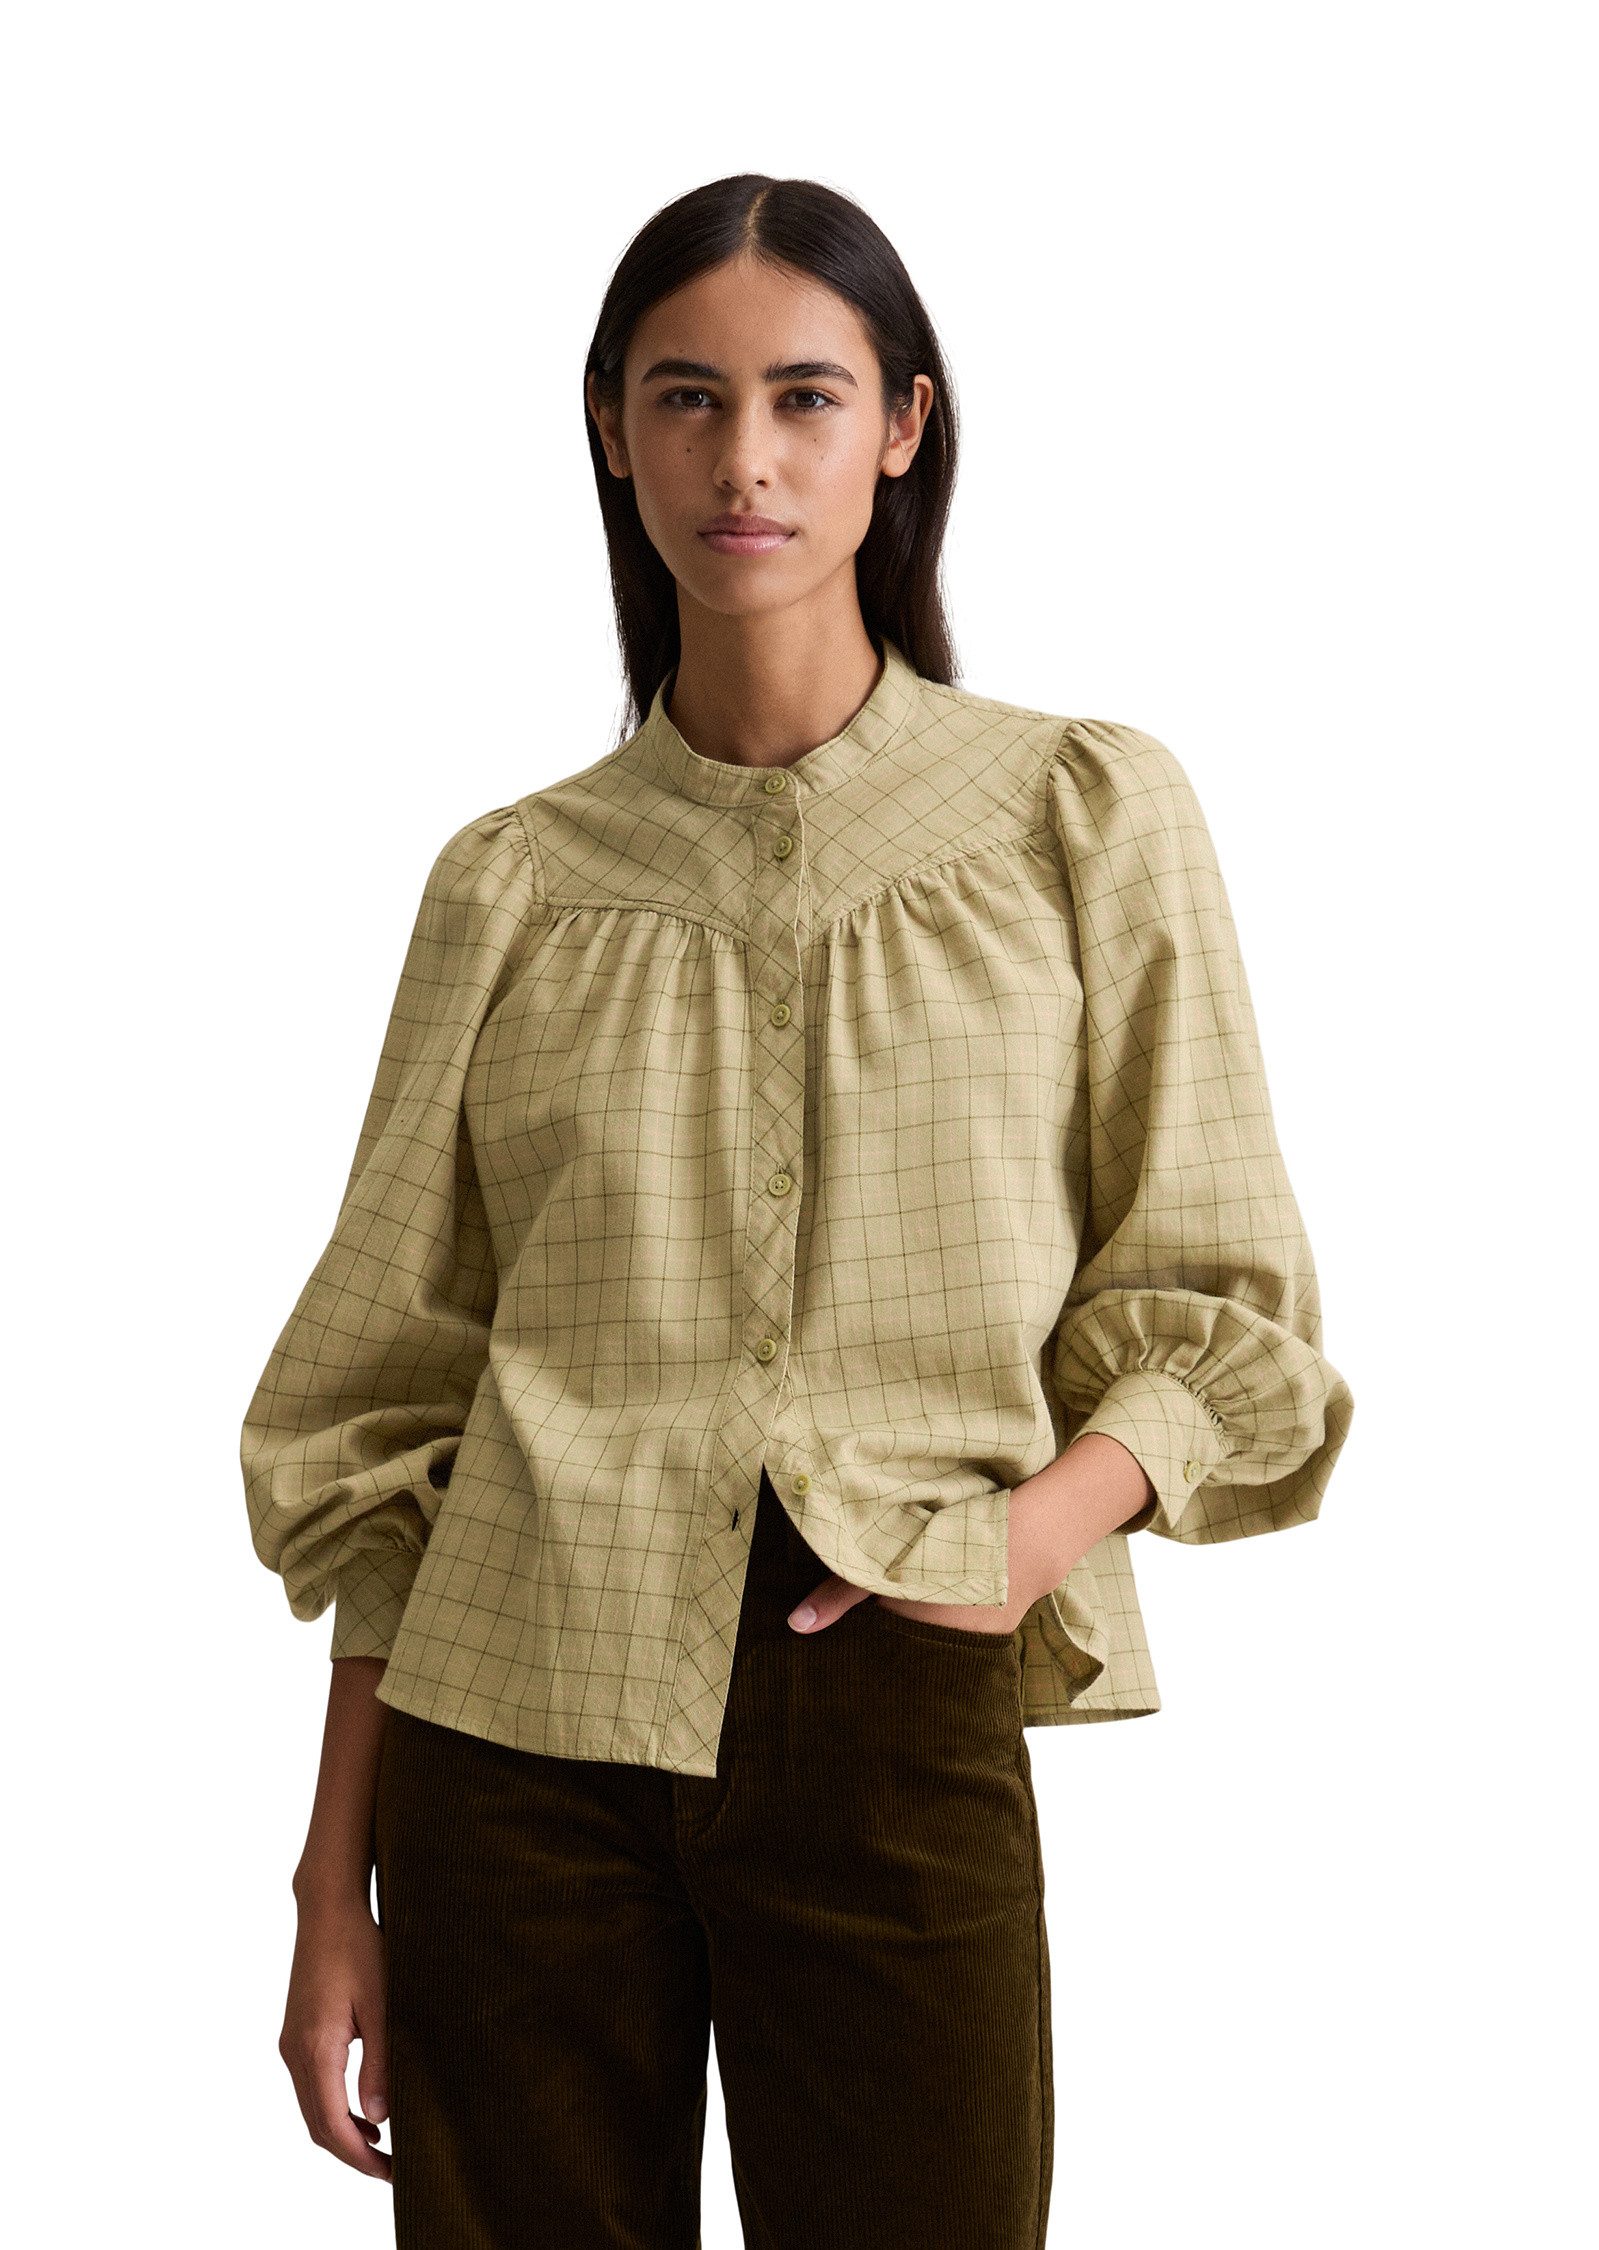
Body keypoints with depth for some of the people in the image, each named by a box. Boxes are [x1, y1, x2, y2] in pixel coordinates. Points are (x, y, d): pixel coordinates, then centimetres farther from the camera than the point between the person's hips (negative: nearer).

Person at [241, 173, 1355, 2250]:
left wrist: (1031, 1534, -15)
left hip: (900, 1725, -1)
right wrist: (336, 1880, 5)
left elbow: (1218, 1313, 5)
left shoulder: (1086, 817, 3)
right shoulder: (513, 883, 6)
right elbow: (389, 1414, 8)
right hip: (520, 1736, 1)